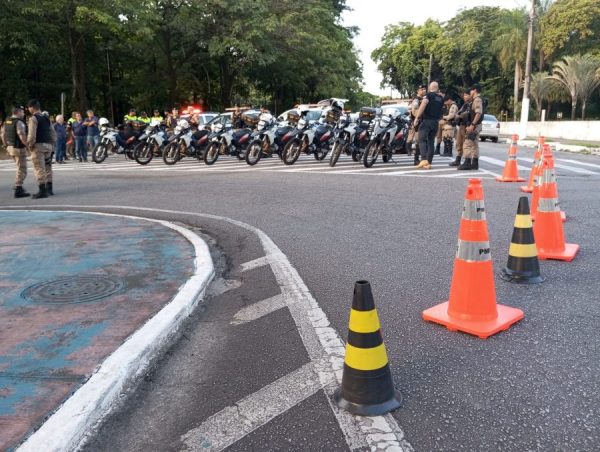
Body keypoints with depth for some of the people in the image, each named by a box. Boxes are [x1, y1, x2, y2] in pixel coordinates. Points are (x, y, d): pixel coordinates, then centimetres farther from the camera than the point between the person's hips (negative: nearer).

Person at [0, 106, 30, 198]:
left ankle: (18, 185, 25)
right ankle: (18, 191, -6)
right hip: (19, 148, -9)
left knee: (20, 167, 24)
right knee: (22, 170, -4)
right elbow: (22, 136, -26)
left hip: (10, 148, 9)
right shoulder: (19, 122, -16)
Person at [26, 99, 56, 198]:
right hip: (48, 145, 7)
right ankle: (49, 189, 18)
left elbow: (32, 134, -18)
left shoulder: (33, 118, -9)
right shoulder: (46, 118, 13)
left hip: (38, 145, -7)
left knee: (39, 168, -5)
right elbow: (53, 133, 15)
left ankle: (42, 191, -6)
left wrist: (30, 145, -7)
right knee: (47, 167, 14)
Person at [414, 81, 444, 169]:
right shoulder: (441, 98, 15)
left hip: (426, 121, -6)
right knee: (431, 142, 8)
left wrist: (417, 118, -15)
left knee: (422, 140, -8)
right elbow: (440, 110, 19)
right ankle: (429, 163, 5)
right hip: (436, 122, 6)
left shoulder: (428, 95, -4)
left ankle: (424, 159, -26)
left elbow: (422, 106, -14)